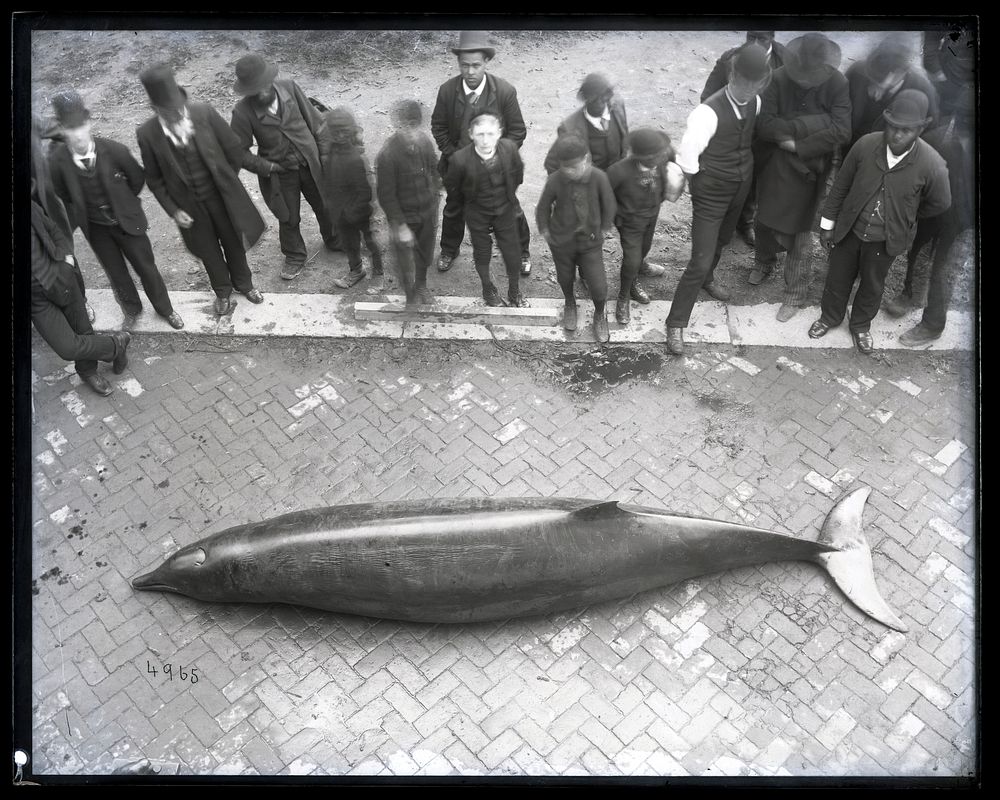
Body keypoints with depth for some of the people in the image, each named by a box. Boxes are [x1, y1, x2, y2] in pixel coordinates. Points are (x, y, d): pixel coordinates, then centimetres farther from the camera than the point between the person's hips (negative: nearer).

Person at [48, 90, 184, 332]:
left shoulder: (113, 150, -25)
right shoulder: (58, 161, -21)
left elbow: (138, 178, -6)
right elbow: (64, 196, -1)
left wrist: (124, 203, 5)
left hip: (126, 221, -1)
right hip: (94, 227, 1)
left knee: (146, 268, 13)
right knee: (116, 273, 19)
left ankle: (165, 308, 38)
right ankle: (131, 310, 45)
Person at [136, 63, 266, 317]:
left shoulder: (204, 113, -21)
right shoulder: (147, 134, -19)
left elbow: (234, 148, -7)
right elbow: (154, 178, -6)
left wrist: (226, 181, 1)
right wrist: (173, 210, -10)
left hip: (220, 196, 0)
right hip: (189, 206, 0)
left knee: (233, 242, 21)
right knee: (209, 251, 19)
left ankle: (243, 282, 51)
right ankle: (223, 292, 47)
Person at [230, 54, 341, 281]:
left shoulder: (288, 86, -13)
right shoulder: (243, 112, -19)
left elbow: (312, 118, -1)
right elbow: (239, 151, -12)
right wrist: (267, 167, -17)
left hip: (309, 162, 2)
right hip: (280, 173, -2)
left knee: (324, 205, 20)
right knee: (289, 219, 13)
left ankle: (333, 240, 49)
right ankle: (294, 257, 40)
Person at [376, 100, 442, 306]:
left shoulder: (424, 140, -11)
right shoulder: (387, 155, -27)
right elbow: (386, 195, -21)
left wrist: (435, 199, 12)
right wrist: (400, 226, -19)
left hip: (428, 212, 5)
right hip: (405, 217, -5)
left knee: (425, 253, 25)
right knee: (406, 260, 12)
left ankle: (421, 285, 53)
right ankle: (411, 297, 38)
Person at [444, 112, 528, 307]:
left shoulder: (509, 148, -22)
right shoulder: (460, 159, -29)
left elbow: (518, 172, 1)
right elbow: (451, 187, -9)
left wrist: (510, 195, 10)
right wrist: (468, 204, 3)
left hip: (505, 210, 2)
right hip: (477, 214, -2)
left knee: (512, 252, 13)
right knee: (482, 253, 17)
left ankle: (514, 291, 39)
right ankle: (488, 289, 44)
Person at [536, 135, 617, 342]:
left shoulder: (599, 178, -22)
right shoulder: (555, 180, -21)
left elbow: (609, 206, -5)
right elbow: (543, 207, -3)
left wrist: (602, 228, 7)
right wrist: (545, 231, 6)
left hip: (590, 241, 0)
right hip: (562, 242, 1)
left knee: (599, 287, 0)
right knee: (565, 278, 21)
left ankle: (600, 315, 33)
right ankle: (570, 304, 55)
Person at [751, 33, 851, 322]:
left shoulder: (838, 85, -16)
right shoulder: (779, 79, -16)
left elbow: (841, 130, -22)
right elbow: (765, 126, -21)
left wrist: (798, 145, -24)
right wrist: (810, 124, -26)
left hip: (809, 169, -2)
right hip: (774, 166, 2)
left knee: (800, 233, 6)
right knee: (765, 221, 19)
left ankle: (796, 294, 21)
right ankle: (764, 262, 50)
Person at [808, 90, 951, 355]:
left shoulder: (932, 165, -24)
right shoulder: (866, 145, -20)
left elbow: (939, 204, -5)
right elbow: (840, 186, -6)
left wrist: (903, 216, 8)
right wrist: (827, 223, 0)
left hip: (885, 240, -1)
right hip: (849, 230, 1)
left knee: (872, 285, 21)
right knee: (837, 278, 20)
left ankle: (861, 325, 47)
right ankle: (830, 316, 47)